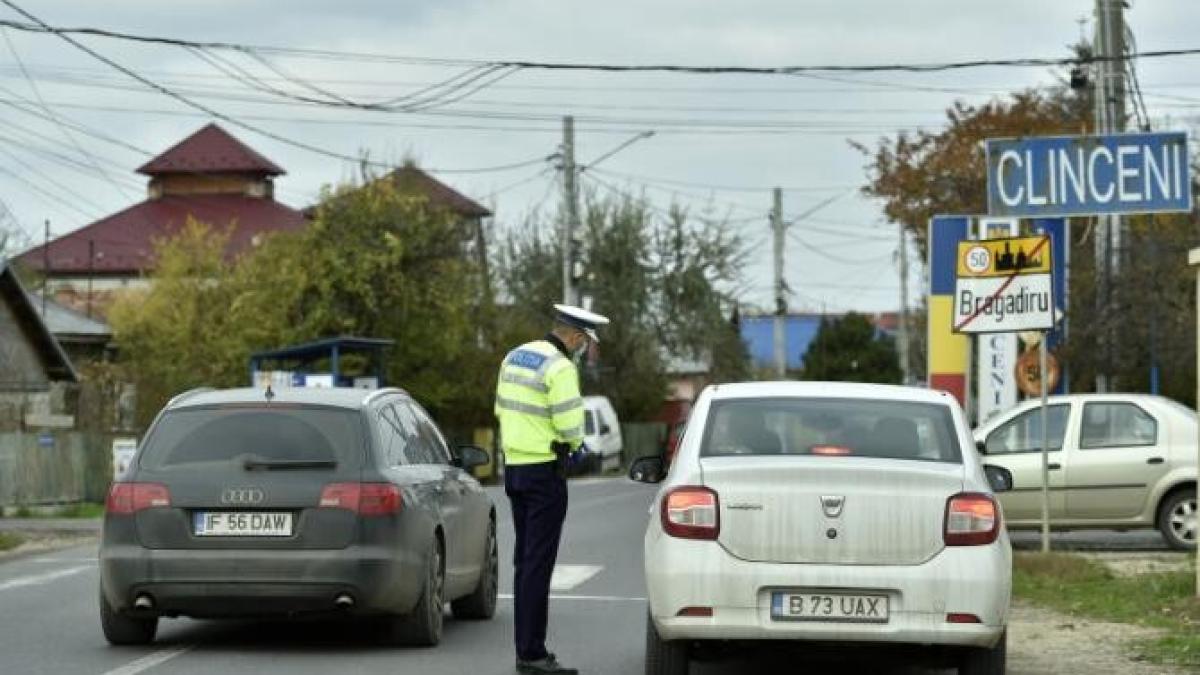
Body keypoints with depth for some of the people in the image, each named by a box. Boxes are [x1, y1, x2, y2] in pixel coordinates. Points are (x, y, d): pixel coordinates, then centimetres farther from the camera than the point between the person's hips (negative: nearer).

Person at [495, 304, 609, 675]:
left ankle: (525, 645, 20)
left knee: (524, 559, 15)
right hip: (544, 472, -9)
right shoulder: (560, 368, -17)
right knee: (539, 562, -7)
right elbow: (569, 423, -21)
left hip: (514, 464, 9)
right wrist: (574, 445, 3)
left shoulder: (515, 356, 10)